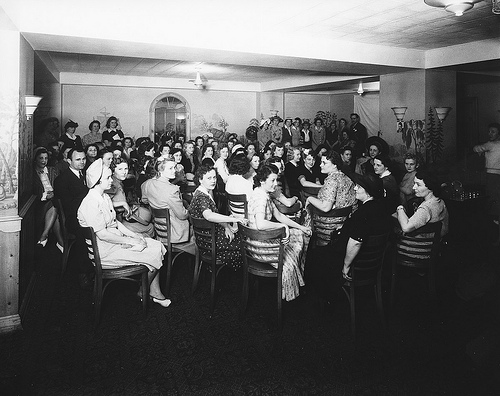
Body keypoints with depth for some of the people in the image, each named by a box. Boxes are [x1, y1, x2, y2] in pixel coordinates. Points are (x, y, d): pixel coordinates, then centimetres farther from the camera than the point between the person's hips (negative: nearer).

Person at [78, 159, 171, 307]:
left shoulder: (105, 197, 11)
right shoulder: (90, 203, -20)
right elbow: (102, 234, -23)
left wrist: (134, 235, 2)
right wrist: (131, 242, -18)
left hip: (117, 240, 10)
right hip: (104, 251, -9)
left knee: (157, 246, -3)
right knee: (153, 256, -15)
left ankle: (155, 293, 3)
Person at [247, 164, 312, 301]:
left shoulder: (265, 195, 7)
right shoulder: (260, 197, -26)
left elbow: (278, 215, 15)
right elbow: (260, 224, -41)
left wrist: (301, 227, 12)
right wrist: (283, 226, -28)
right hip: (259, 242, -10)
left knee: (300, 235, 17)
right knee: (287, 260, 0)